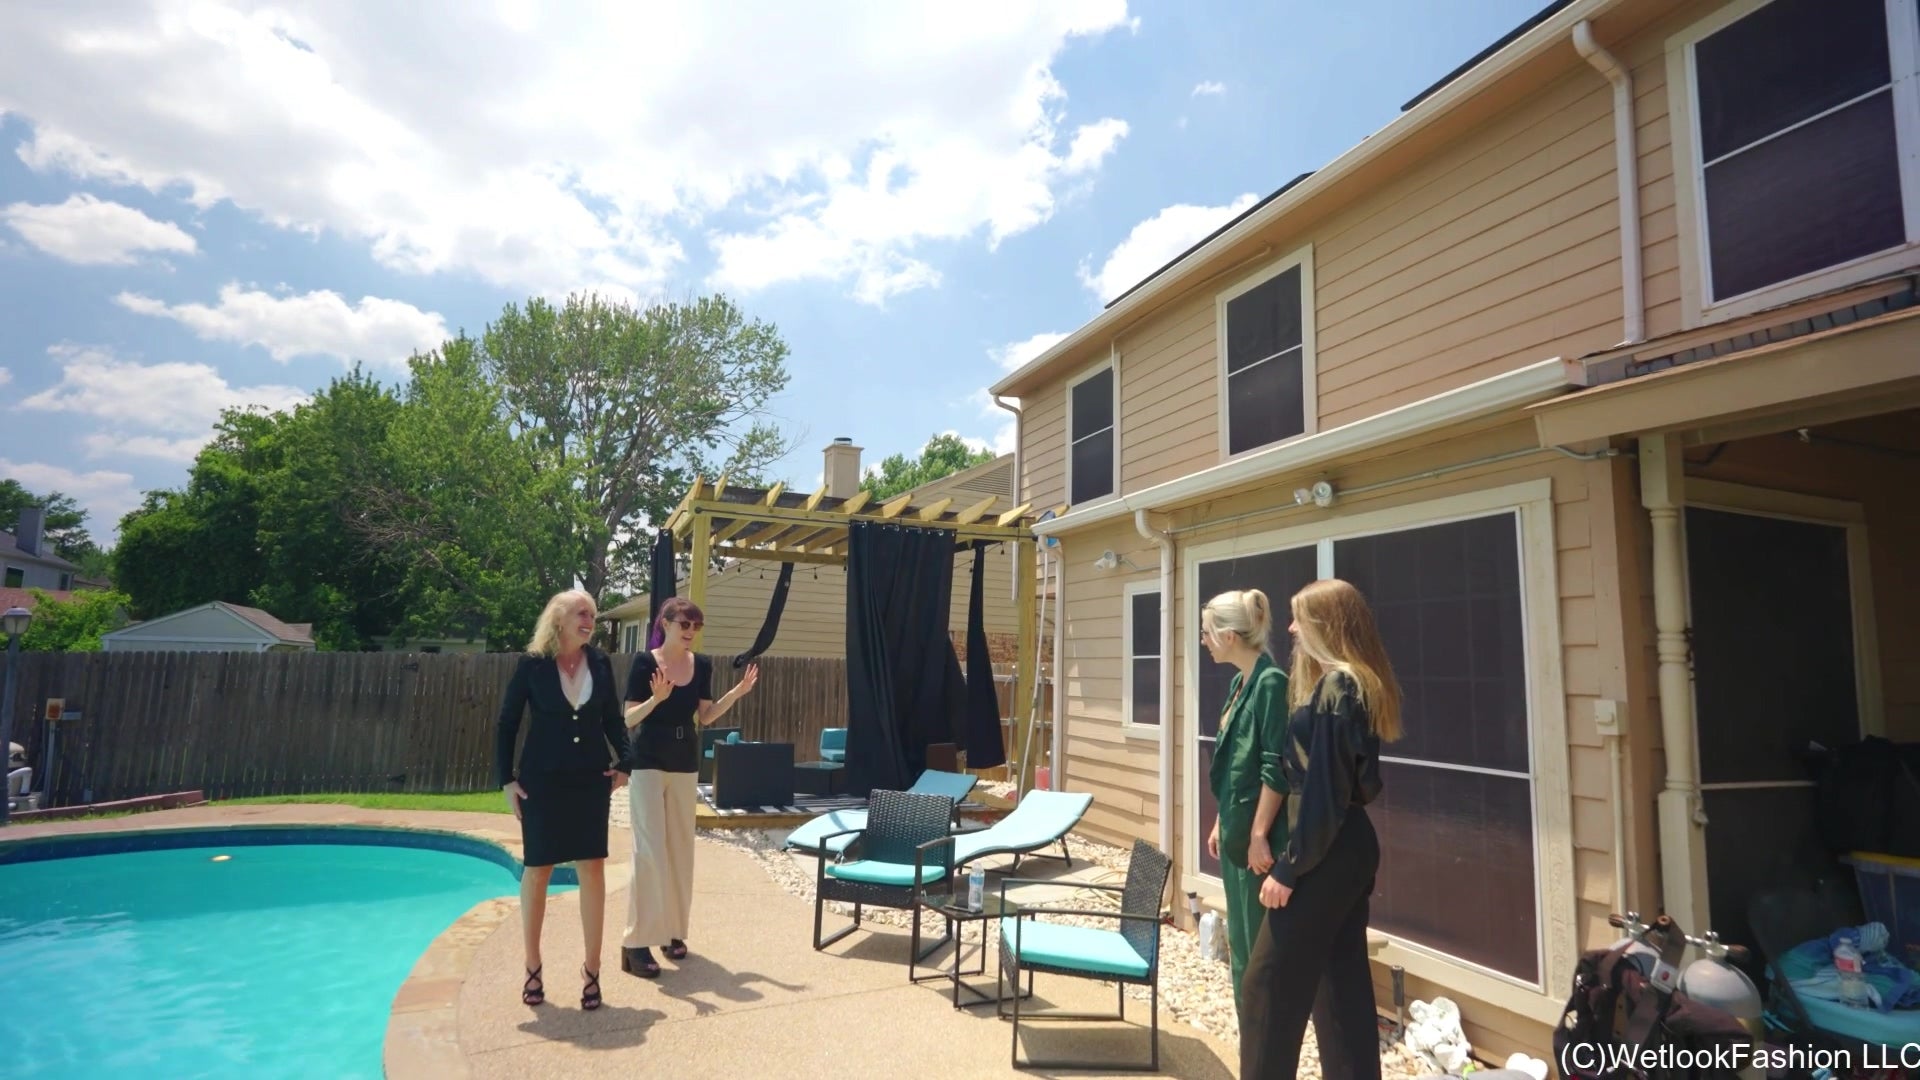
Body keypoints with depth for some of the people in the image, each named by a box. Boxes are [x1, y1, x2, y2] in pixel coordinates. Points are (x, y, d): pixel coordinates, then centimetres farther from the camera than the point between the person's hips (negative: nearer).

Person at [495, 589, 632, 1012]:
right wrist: (507, 779, -5)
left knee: (592, 868, 2)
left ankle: (591, 968, 13)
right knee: (538, 869, 8)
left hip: (591, 779, 2)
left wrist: (623, 762, -1)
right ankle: (533, 966, 25)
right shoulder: (533, 664, -6)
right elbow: (507, 723, -1)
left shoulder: (600, 663, 1)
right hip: (542, 780, -2)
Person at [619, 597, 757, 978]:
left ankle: (673, 930, 22)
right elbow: (629, 719, -12)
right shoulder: (645, 661, -11)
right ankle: (636, 942, -3)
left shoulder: (702, 665, 4)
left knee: (680, 847, 10)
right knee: (650, 849, -9)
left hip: (685, 762, 5)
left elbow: (705, 717, 8)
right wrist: (657, 698, -29)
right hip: (648, 762, -5)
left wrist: (738, 692, -3)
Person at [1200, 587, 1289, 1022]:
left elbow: (1276, 770, -19)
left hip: (1258, 836, -9)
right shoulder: (1241, 682, 10)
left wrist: (1260, 835, -19)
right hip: (1237, 831, 9)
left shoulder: (1271, 682, -17)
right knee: (1241, 944, 16)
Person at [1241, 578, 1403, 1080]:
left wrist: (1288, 867, -16)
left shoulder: (1334, 687, -19)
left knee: (1269, 983, 0)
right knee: (1343, 980, 16)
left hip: (1325, 855, -10)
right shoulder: (1356, 684, 11)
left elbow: (1321, 789, -21)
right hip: (1350, 848, 10)